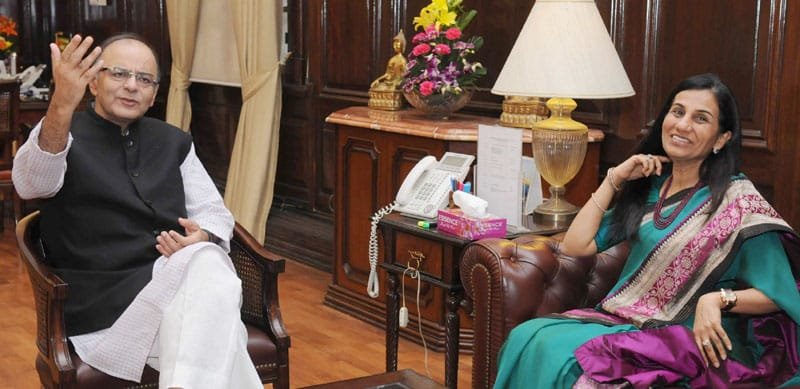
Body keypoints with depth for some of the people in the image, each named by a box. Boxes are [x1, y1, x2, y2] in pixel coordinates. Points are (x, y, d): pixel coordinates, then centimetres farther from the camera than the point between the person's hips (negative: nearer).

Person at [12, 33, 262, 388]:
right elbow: (30, 184, -19)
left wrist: (203, 238, -8)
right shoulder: (63, 135, 3)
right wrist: (61, 105, -38)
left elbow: (213, 211, 18)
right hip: (100, 298, -5)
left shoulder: (173, 142, 19)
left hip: (178, 272, 5)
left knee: (210, 264, -31)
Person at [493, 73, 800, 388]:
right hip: (626, 320, 6)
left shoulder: (737, 199, -6)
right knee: (527, 338, -20)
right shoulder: (648, 185, 11)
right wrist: (614, 179, 3)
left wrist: (718, 299, -25)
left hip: (690, 339, -6)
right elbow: (575, 246, 6)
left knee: (563, 359, -27)